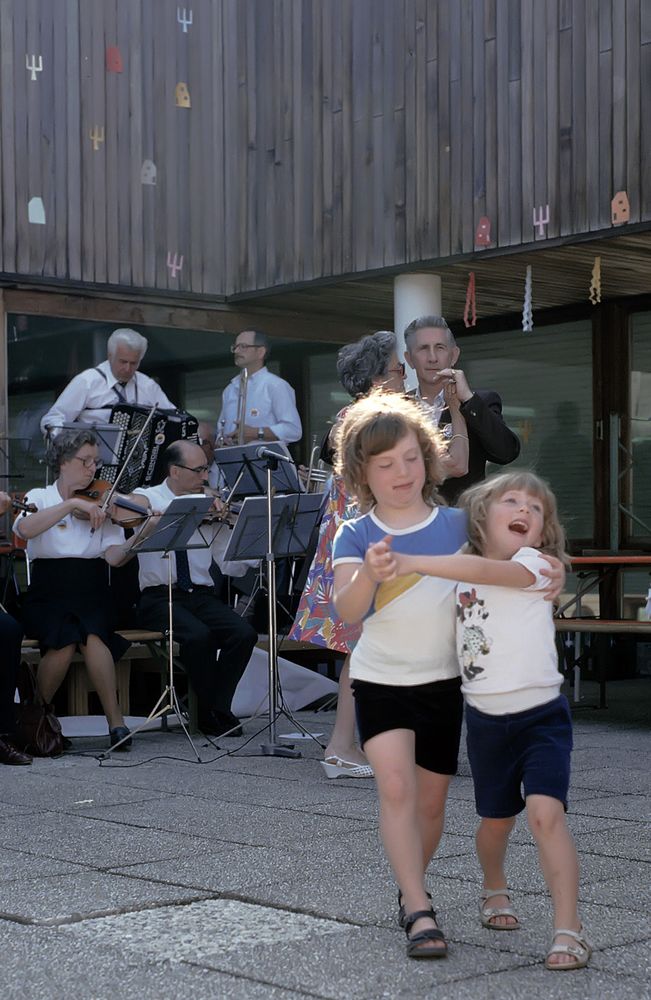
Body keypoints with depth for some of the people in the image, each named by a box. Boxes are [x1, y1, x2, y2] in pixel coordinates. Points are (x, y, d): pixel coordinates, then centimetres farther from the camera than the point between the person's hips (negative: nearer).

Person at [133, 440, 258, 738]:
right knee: (199, 635, -32)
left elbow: (230, 566, 8)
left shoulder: (208, 508, 13)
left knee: (244, 634, -22)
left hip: (201, 595, 4)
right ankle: (210, 712, -12)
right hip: (158, 598, -4)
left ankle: (216, 710, -8)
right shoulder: (147, 497, 4)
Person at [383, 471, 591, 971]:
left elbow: (485, 571, -32)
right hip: (485, 719, 5)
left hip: (541, 714, -4)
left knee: (546, 812, -21)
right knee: (497, 818, 18)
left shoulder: (533, 565, -12)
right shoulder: (460, 577, 4)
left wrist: (413, 564, -43)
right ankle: (495, 889, 47)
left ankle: (569, 928, -16)